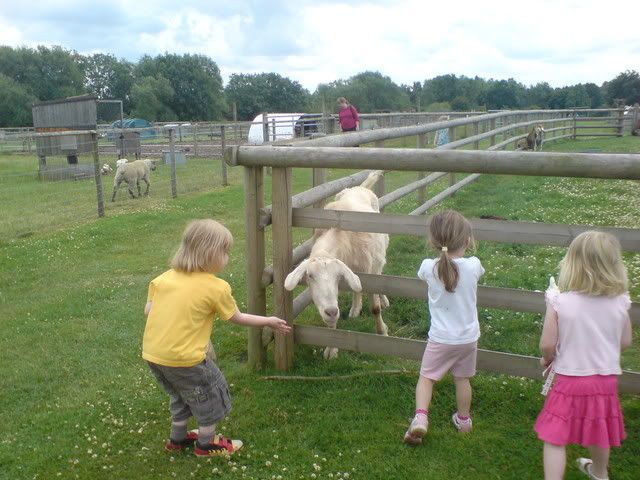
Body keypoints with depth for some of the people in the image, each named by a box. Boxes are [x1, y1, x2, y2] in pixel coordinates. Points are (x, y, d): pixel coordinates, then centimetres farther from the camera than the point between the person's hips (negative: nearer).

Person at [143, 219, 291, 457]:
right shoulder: (216, 287, -12)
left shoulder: (165, 277, 2)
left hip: (151, 352, 7)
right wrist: (269, 321, 15)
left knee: (181, 392, 30)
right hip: (184, 357, -6)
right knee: (209, 392, 19)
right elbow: (237, 318, 1)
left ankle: (178, 437, 47)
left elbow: (148, 310, 3)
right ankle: (207, 443, 35)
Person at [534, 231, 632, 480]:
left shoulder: (559, 302, -21)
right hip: (606, 379, 5)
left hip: (569, 379, -4)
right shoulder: (620, 303, -11)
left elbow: (547, 344, -17)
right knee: (599, 433, 28)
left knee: (555, 439, 7)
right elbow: (625, 342, 1)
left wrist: (548, 358, 5)